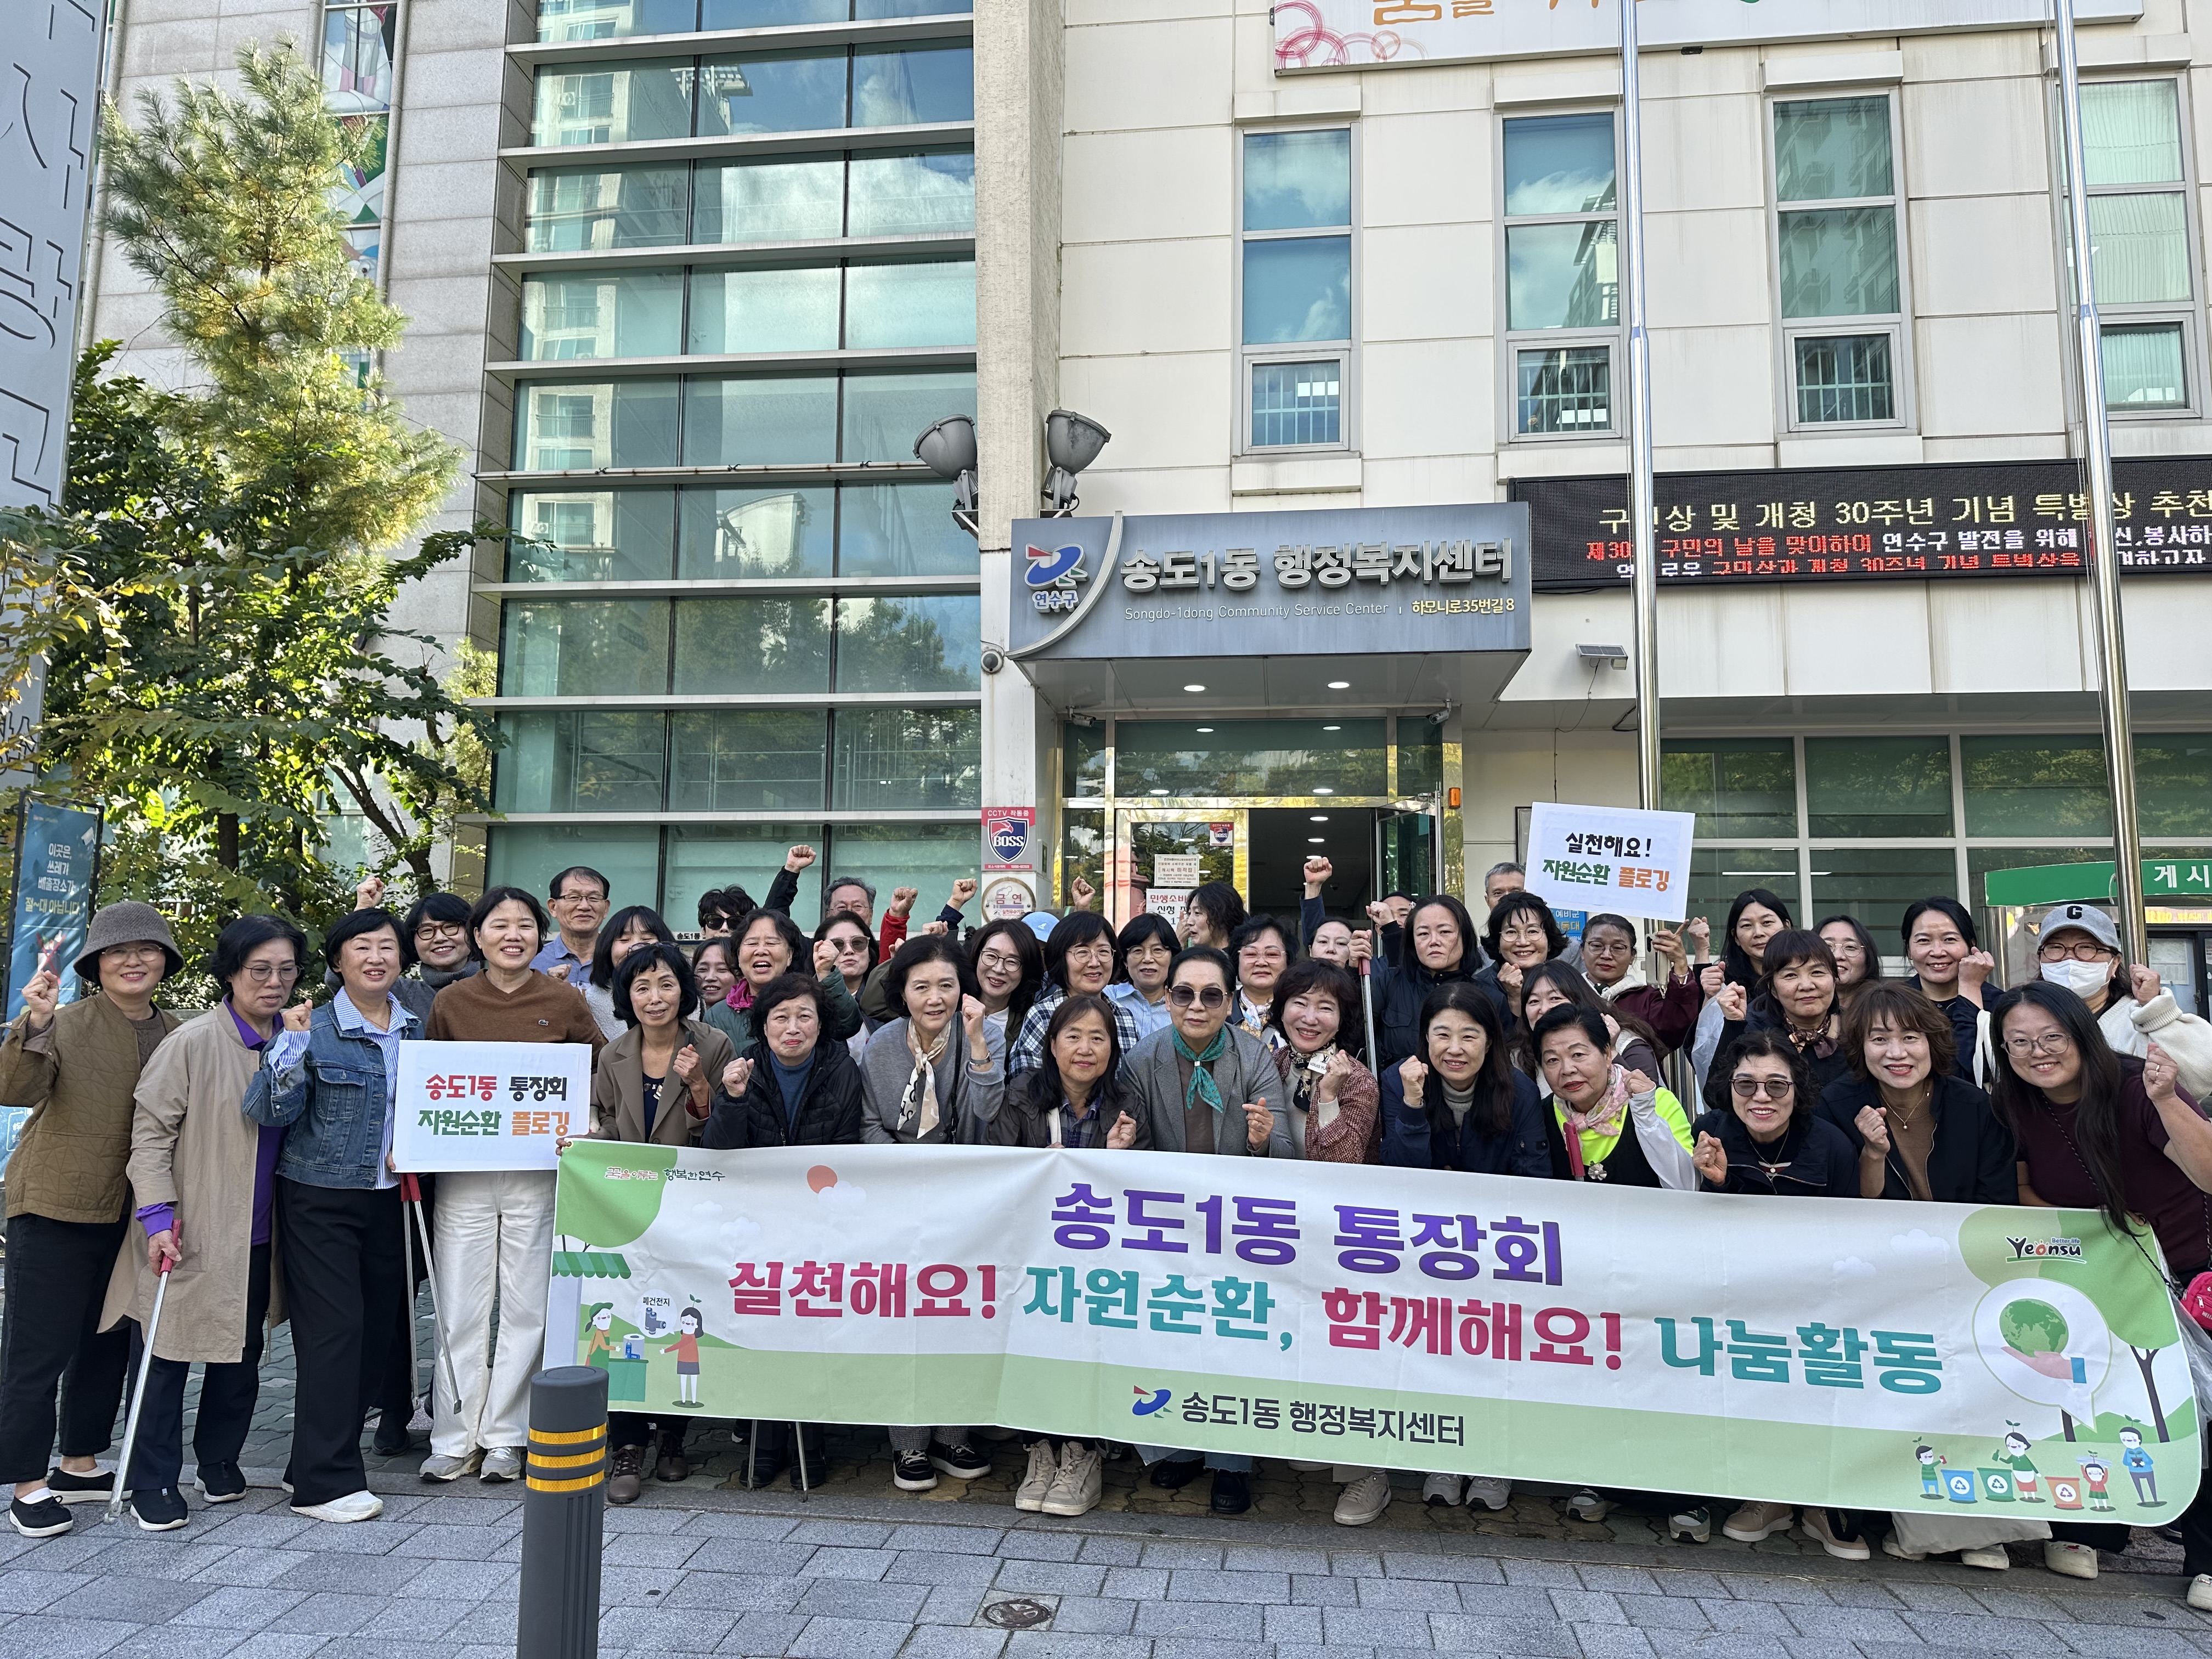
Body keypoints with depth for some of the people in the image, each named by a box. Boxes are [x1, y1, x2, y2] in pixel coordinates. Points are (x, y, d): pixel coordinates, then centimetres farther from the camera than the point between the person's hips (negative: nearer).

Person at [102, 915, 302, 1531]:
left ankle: (219, 1463, 33)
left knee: (243, 1353, 16)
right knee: (169, 1356, 5)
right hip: (192, 1232, -6)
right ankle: (153, 1485, 20)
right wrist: (157, 1214, -17)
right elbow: (150, 1130, -12)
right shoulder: (195, 1042, -13)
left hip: (256, 1235, 6)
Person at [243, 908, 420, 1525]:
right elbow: (269, 1111, -16)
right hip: (321, 1200, -5)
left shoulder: (418, 1030, 6)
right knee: (334, 1329, -7)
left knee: (378, 1330, 10)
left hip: (390, 1200, 5)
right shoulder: (313, 1030, -8)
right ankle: (325, 1482, 3)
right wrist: (292, 1045, -28)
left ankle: (324, 1459, 25)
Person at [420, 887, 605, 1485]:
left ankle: (504, 1436, 20)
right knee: (460, 1308, 5)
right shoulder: (450, 1002, 4)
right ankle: (456, 1440, 19)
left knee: (526, 1307, 5)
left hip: (537, 1172, -1)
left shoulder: (566, 1002, 0)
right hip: (462, 1170, 1)